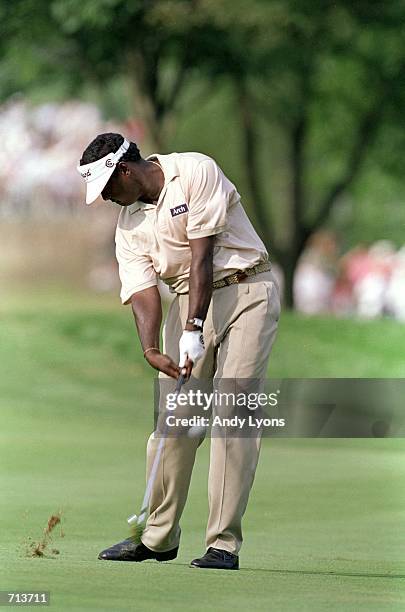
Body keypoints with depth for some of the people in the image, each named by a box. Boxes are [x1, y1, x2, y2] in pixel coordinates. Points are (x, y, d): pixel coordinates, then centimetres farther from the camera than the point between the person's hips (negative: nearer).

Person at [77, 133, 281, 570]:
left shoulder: (196, 172, -12)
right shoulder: (128, 226, 7)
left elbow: (202, 255, -17)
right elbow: (142, 291, -5)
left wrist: (193, 330, -21)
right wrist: (151, 349, -23)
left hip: (247, 291, -6)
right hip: (188, 300, 6)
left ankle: (224, 543, -13)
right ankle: (158, 536, 9)